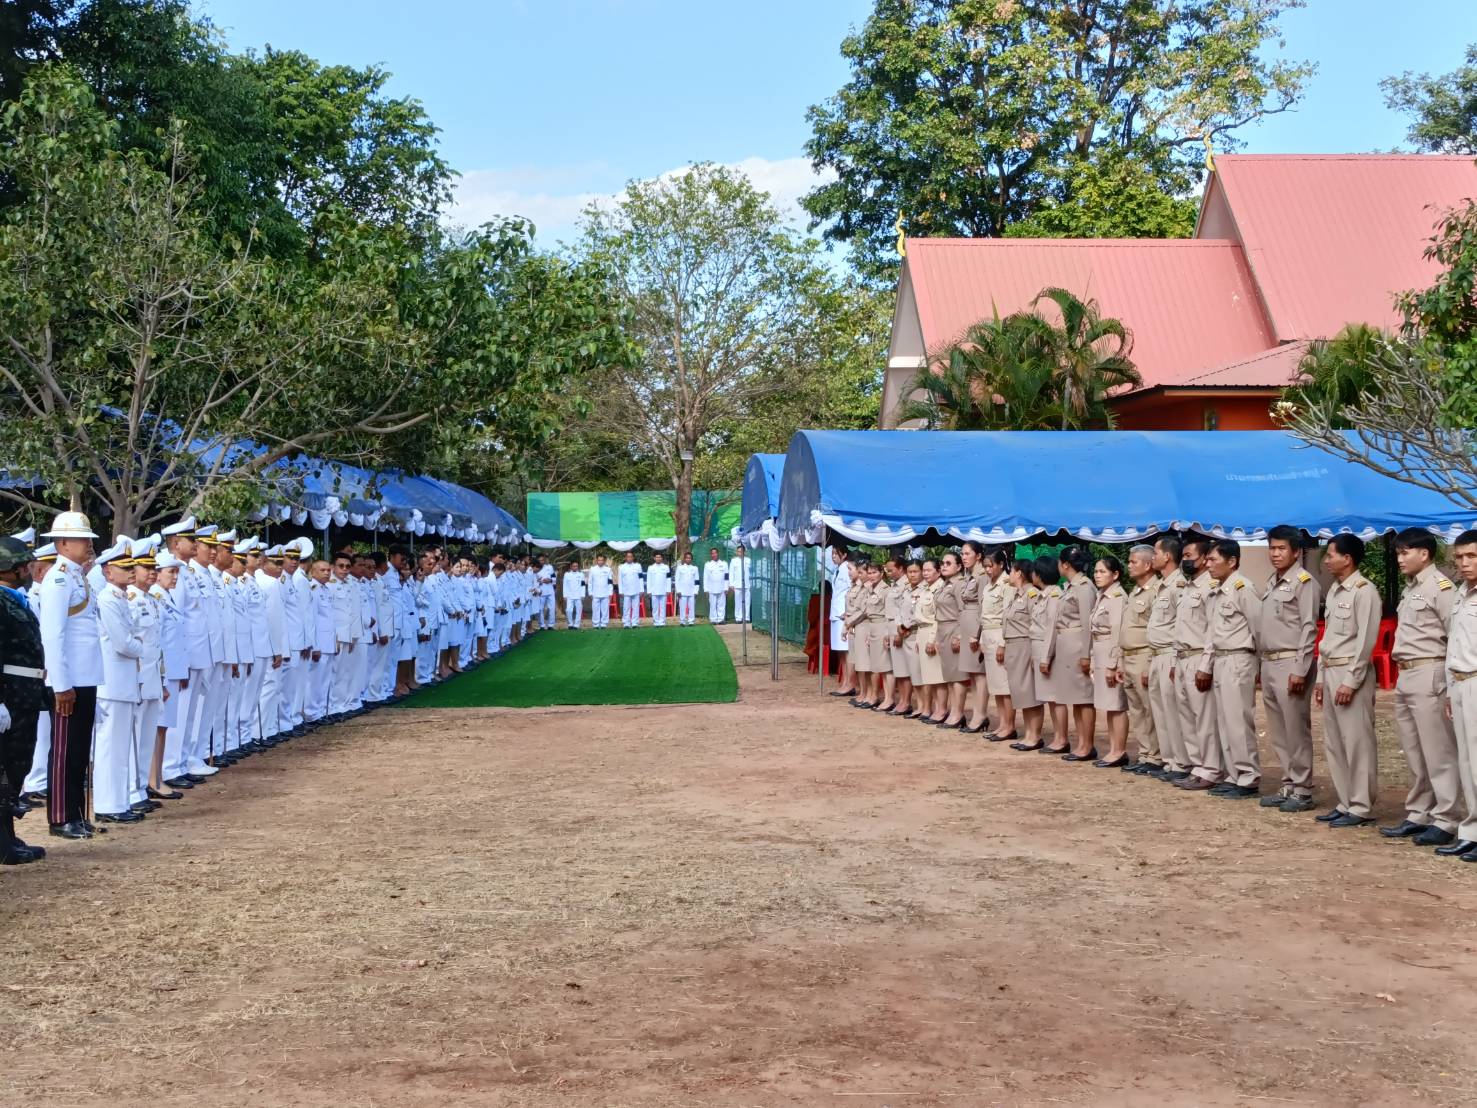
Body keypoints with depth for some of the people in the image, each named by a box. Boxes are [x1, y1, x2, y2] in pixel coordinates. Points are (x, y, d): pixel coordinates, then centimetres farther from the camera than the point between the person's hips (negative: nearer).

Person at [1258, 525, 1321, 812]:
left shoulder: (1304, 582, -9)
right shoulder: (1272, 582, 15)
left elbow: (1309, 628, -14)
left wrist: (1299, 670, -18)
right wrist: (1262, 663, 14)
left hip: (1290, 663, -8)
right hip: (1269, 663, 9)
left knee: (1296, 731, -3)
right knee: (1278, 732, 12)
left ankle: (1302, 790, 3)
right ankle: (1288, 786, 19)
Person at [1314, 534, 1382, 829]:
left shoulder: (1364, 591, -12)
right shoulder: (1334, 591, 15)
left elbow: (1366, 640, -16)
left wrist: (1350, 681, -18)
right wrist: (1321, 677, 16)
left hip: (1351, 673, -9)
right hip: (1330, 672, 9)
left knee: (1357, 743, -4)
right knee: (1333, 744, 11)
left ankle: (1360, 807, 1)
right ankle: (1346, 803, 18)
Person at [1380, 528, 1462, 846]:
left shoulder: (1440, 586, -10)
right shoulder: (1410, 589, 16)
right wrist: (1402, 671, 13)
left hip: (1429, 674, -9)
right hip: (1405, 676, 9)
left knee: (1438, 753, -4)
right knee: (1414, 753, 13)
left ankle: (1445, 821, 0)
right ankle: (1418, 816, 21)